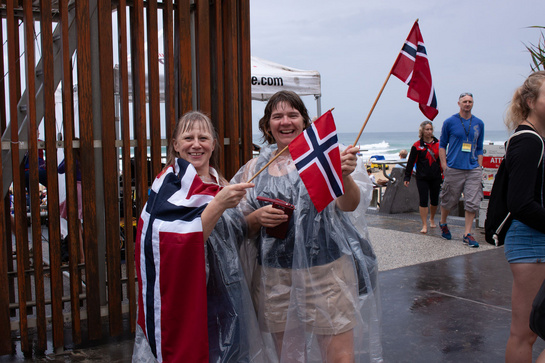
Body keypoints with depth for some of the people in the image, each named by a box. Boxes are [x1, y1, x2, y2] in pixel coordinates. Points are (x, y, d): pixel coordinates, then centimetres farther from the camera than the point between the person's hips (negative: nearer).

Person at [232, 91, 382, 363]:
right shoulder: (254, 169, 8)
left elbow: (349, 205, -14)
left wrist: (345, 176, -35)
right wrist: (258, 218, -11)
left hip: (327, 271, -3)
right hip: (275, 278, 3)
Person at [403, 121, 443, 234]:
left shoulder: (438, 144, 6)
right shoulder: (417, 146, -2)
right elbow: (411, 162, -1)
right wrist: (407, 177, -4)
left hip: (436, 178, 3)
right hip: (422, 178, -3)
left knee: (434, 200, 11)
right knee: (423, 201, -6)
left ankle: (432, 219, 38)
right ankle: (424, 225, 1)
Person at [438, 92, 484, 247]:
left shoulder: (479, 123, 10)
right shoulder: (450, 122, 2)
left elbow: (479, 148, 16)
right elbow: (442, 145, 7)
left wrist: (479, 167, 8)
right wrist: (444, 165, -2)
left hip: (473, 170, 2)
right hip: (454, 169, -2)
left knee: (472, 202, -3)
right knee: (449, 200, 7)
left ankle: (467, 234, 4)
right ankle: (443, 224, 33)